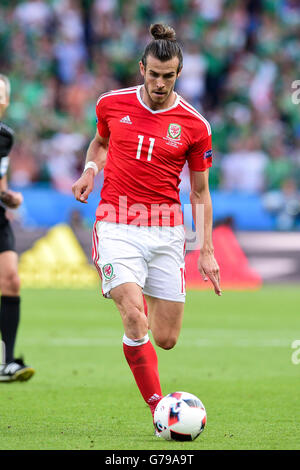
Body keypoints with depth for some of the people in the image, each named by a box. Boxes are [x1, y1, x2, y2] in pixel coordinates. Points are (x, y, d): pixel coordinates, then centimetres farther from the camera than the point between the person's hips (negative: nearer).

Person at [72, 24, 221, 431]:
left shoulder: (194, 125, -1)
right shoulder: (112, 104, 2)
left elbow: (200, 192, 7)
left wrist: (207, 252, 3)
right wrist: (90, 170, 2)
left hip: (166, 230, 1)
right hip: (117, 225, -1)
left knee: (166, 339, 2)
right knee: (134, 320, -21)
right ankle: (159, 409, -14)